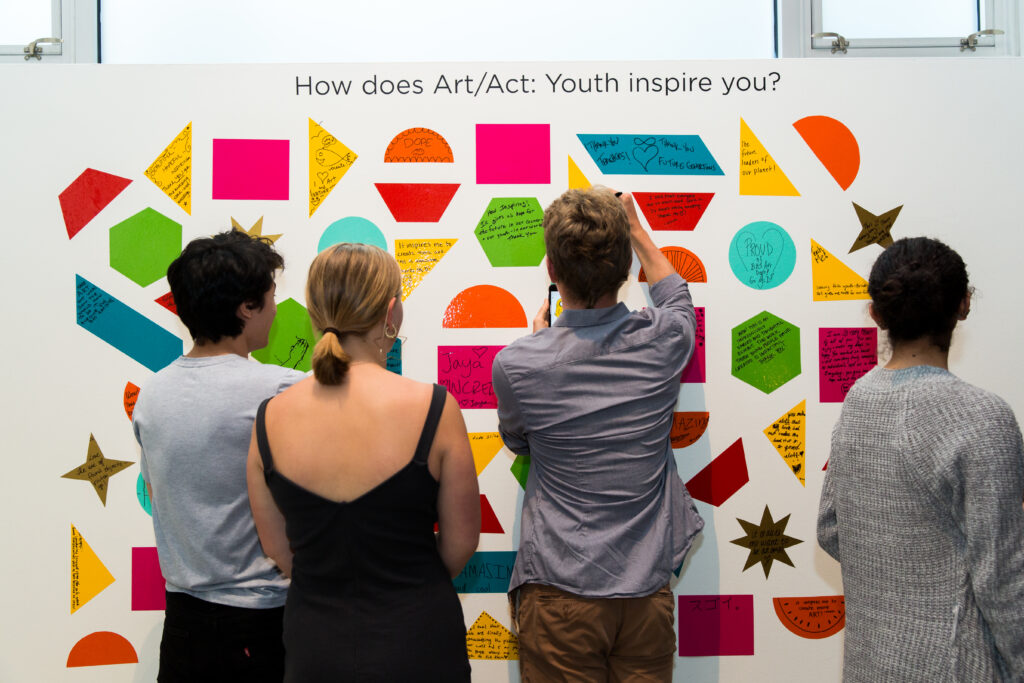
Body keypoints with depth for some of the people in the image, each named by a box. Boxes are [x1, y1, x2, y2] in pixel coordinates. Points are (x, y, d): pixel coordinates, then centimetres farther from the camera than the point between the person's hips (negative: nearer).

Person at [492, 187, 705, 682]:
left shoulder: (516, 364, -17)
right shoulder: (664, 341, -11)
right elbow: (676, 296, 16)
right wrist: (635, 230, 29)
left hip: (560, 593, -2)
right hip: (647, 590, 2)